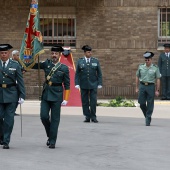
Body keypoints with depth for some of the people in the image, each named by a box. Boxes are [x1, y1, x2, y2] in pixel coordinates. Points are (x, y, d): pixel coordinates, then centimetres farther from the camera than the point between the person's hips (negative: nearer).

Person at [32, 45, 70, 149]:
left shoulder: (64, 68, -1)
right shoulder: (46, 64, 6)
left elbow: (67, 85, 0)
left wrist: (66, 99, -6)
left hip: (56, 96, -3)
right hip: (46, 94, 3)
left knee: (55, 119, 0)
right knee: (44, 116, -3)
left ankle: (52, 141, 7)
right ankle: (50, 135, 21)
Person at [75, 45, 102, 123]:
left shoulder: (95, 61, 5)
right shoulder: (80, 61, 4)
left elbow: (99, 73, 6)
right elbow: (77, 73, 5)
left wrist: (99, 84, 0)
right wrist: (77, 84, -3)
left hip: (93, 84, 0)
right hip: (84, 85, 0)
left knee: (93, 101, -4)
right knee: (85, 102, 3)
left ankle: (93, 117, 4)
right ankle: (87, 117, 10)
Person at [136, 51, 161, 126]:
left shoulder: (155, 68, -3)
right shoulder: (141, 67, 4)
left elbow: (158, 79, -2)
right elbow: (137, 77, 12)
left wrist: (157, 90, -6)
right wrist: (137, 88, 9)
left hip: (151, 86, -2)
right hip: (142, 86, 2)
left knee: (150, 104, -1)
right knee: (142, 103, 0)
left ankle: (148, 120, 7)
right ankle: (147, 116, 25)